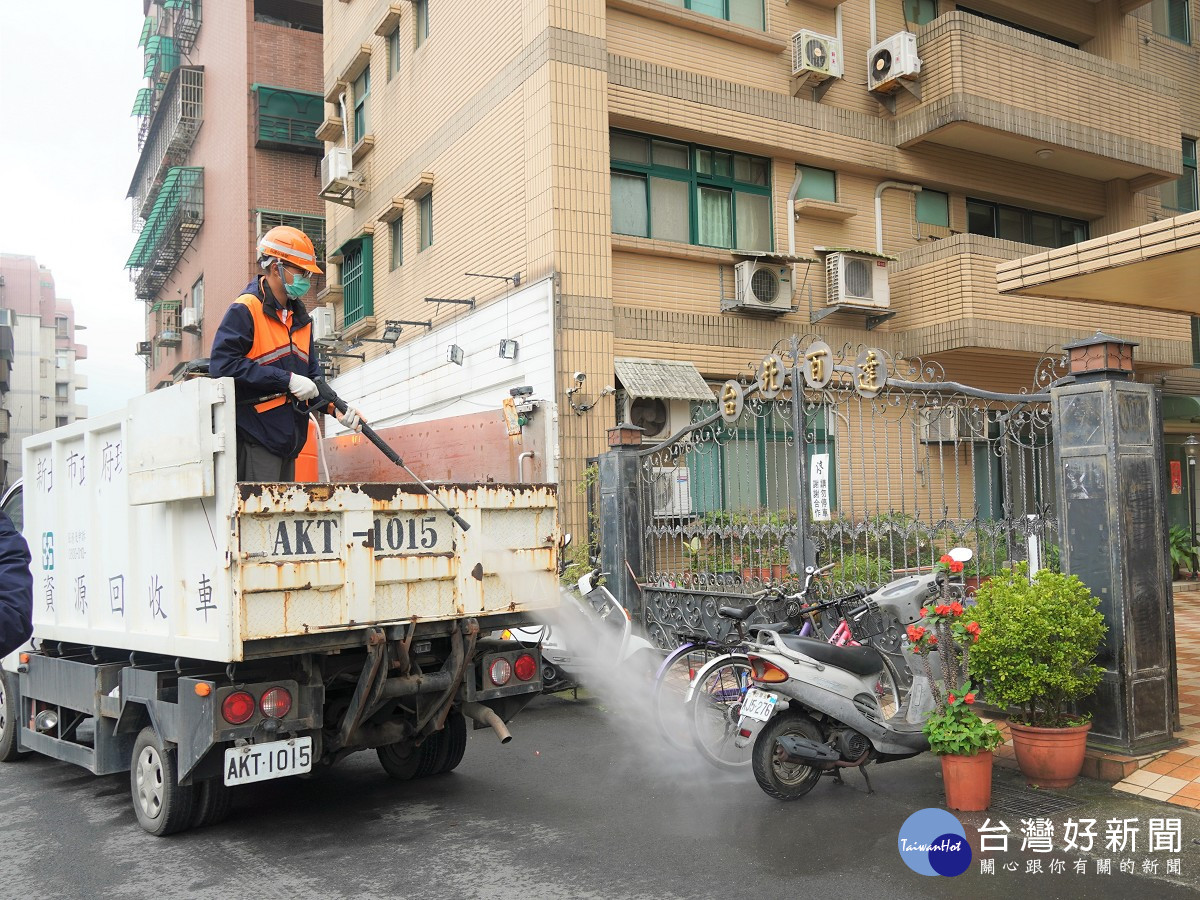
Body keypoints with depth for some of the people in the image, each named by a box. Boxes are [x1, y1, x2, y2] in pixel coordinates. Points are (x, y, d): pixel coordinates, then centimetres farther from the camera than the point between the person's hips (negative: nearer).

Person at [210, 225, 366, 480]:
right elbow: (223, 365, -19)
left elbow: (311, 375, 19)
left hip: (289, 440, 8)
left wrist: (335, 407, -1)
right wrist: (287, 380, -19)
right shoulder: (245, 310, -8)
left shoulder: (301, 318, 18)